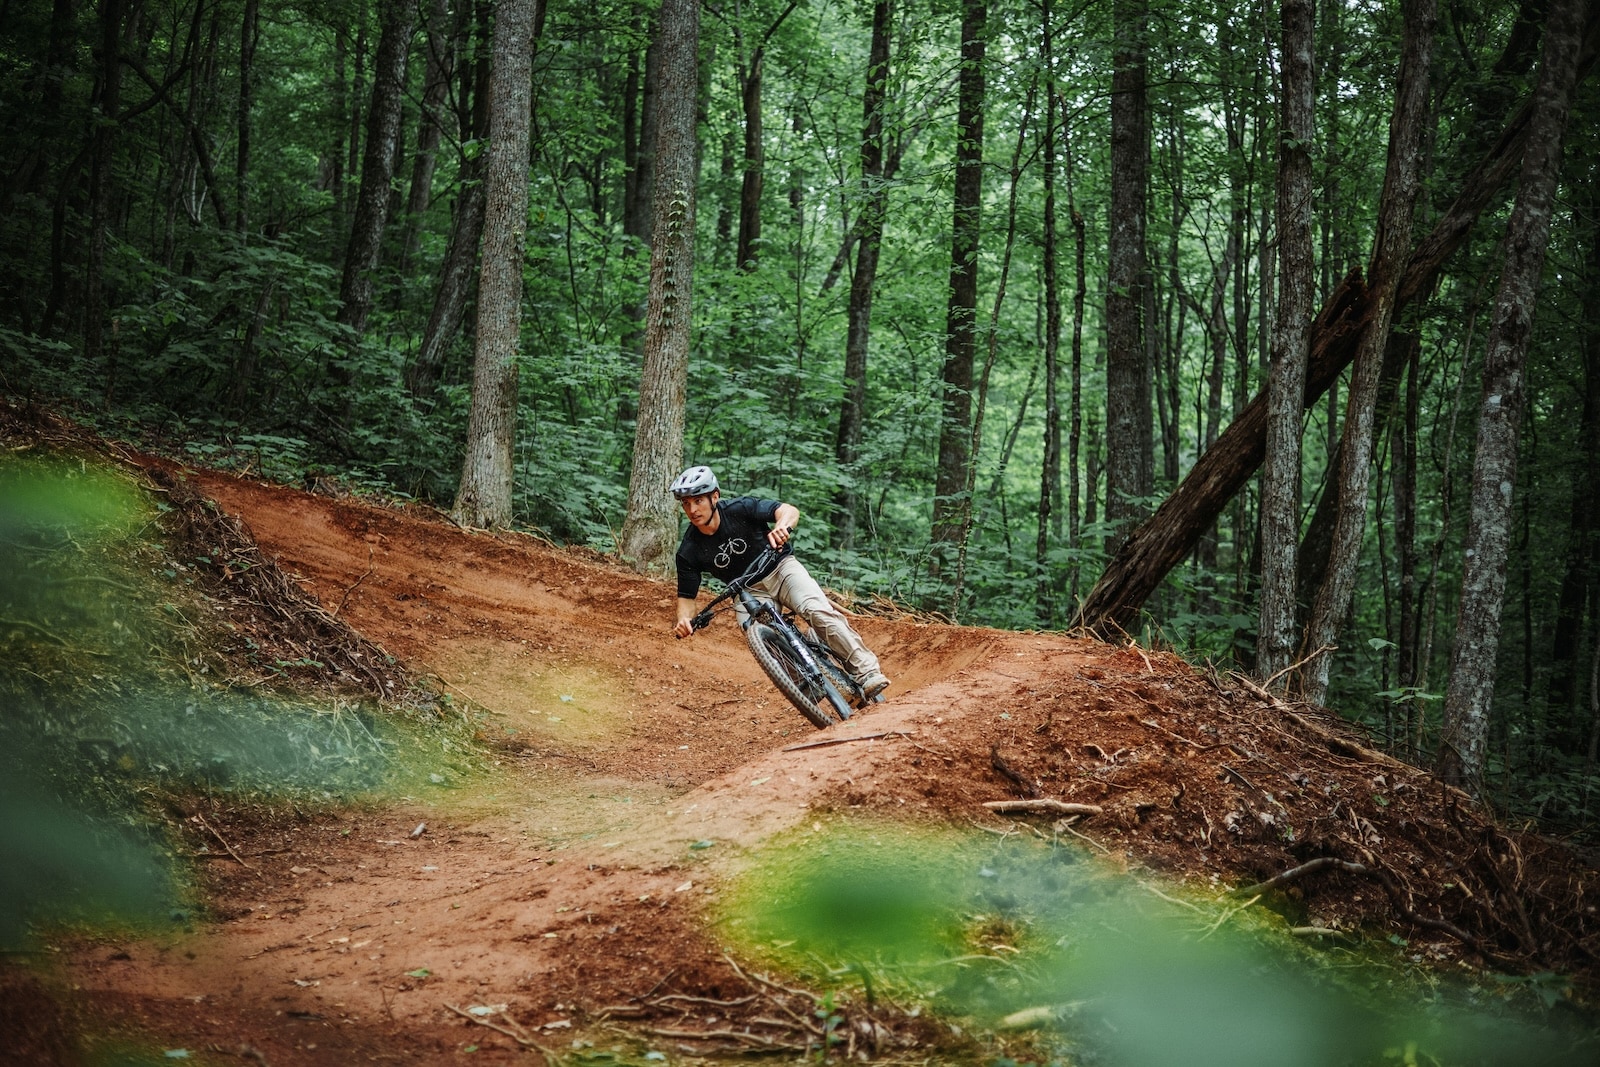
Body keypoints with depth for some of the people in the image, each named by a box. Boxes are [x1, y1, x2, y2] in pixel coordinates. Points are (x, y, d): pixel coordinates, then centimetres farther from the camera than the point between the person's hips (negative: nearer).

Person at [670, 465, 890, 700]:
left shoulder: (739, 509, -20)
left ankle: (867, 670, -29)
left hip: (780, 568, -2)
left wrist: (782, 525, -48)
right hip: (749, 592, 2)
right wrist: (684, 619, -26)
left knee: (817, 611, -27)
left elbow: (789, 510, -25)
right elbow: (687, 595, -5)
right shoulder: (689, 552, -14)